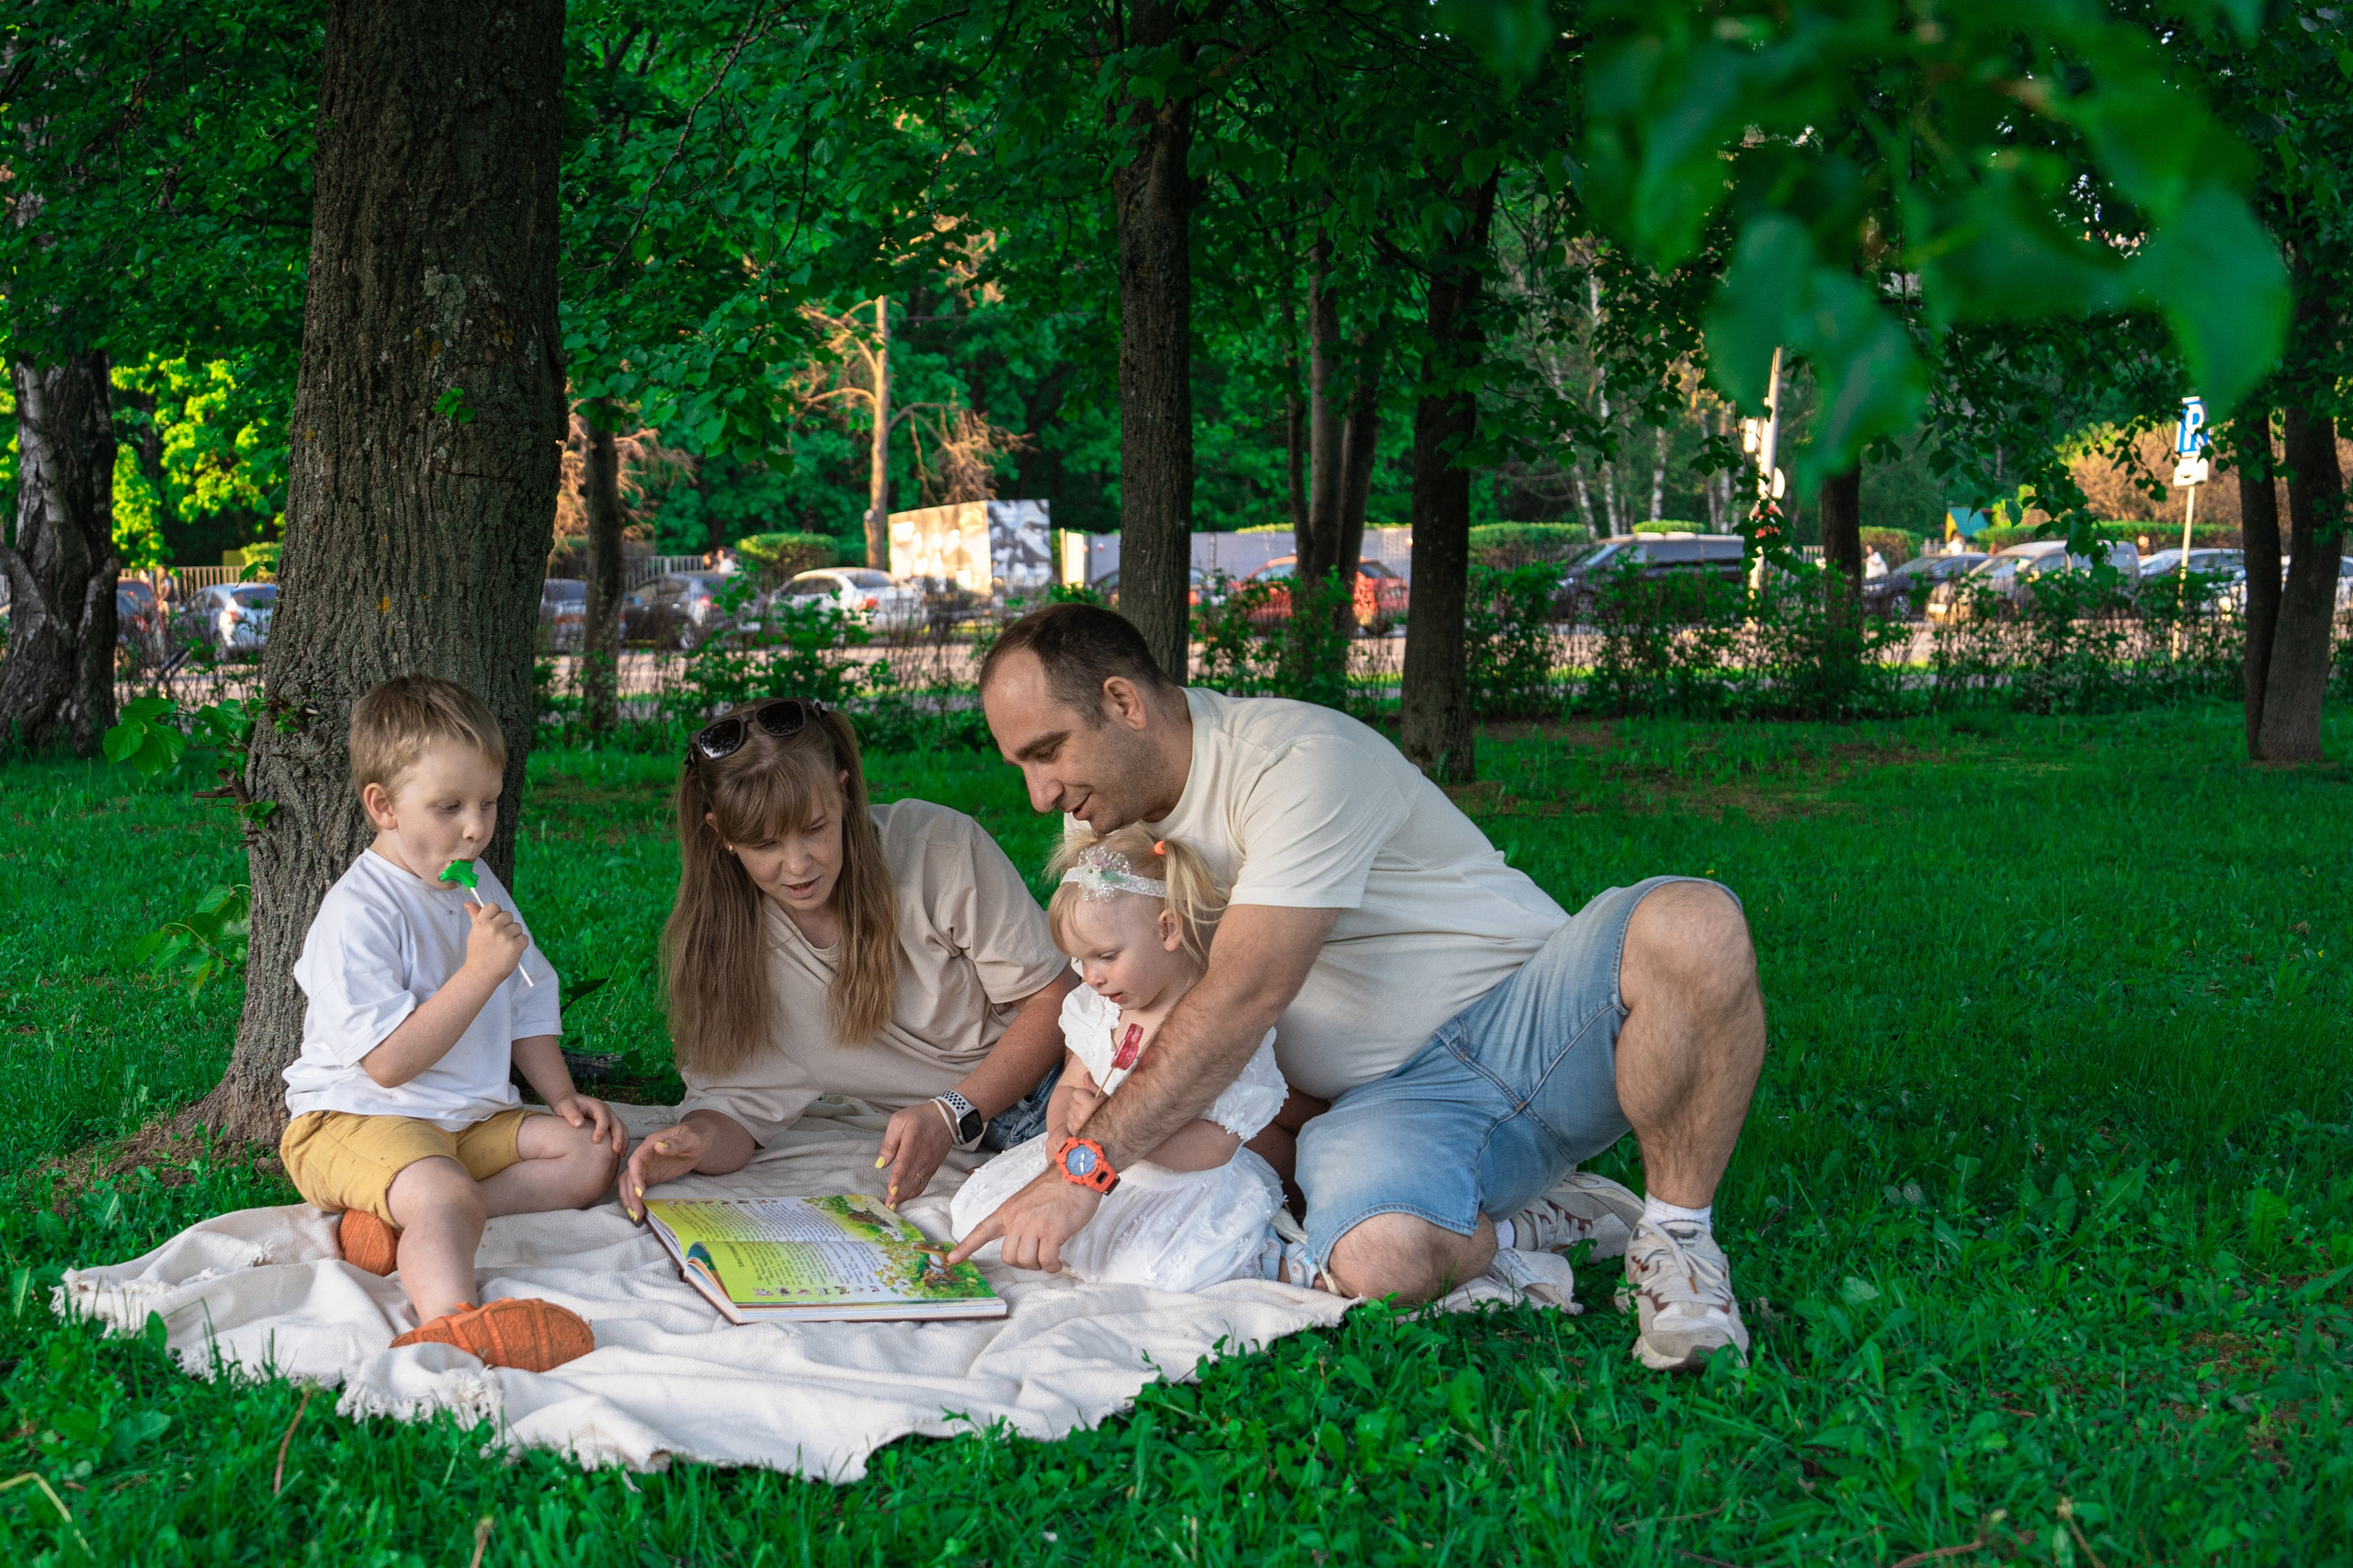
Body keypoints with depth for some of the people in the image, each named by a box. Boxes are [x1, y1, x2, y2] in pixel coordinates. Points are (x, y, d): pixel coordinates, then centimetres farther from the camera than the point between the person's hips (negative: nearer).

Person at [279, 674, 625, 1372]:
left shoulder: (479, 888, 11)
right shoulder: (357, 913, -17)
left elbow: (528, 1006, 22)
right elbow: (388, 1062, -24)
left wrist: (562, 1094, 7)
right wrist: (480, 972, -27)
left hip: (471, 1119, 9)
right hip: (356, 1120, -9)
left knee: (593, 1154, -6)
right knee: (448, 1196, -36)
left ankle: (400, 1220, -21)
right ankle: (453, 1325, -65)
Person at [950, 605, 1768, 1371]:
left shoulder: (1301, 760, -19)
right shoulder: (1107, 822, 9)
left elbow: (1244, 996, -28)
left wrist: (1081, 1168, -31)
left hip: (1532, 1015, -4)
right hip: (1390, 1101, 4)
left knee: (1690, 925, -38)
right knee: (1375, 1261, -34)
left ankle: (1676, 1235, -16)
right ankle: (1534, 1222, 1)